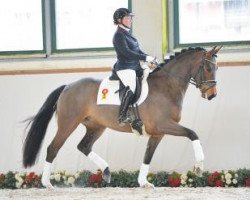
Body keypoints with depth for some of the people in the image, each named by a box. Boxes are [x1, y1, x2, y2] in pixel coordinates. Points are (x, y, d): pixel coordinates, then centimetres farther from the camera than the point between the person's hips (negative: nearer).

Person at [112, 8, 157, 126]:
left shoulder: (127, 34, 19)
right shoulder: (119, 35, -11)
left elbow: (137, 50, 22)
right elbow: (126, 52, -21)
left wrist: (149, 58, 5)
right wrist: (145, 58, -22)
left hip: (135, 67, 10)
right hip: (124, 68, -10)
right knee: (131, 88, -33)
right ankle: (122, 117, -35)